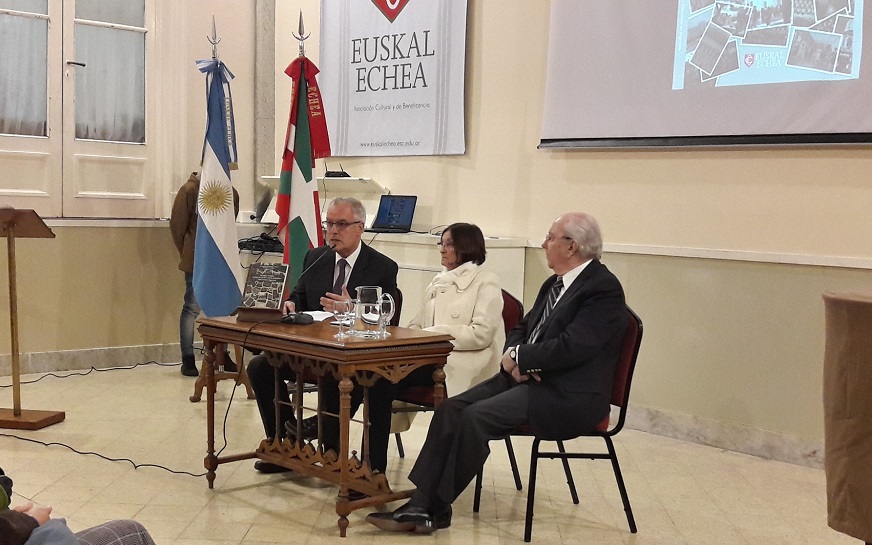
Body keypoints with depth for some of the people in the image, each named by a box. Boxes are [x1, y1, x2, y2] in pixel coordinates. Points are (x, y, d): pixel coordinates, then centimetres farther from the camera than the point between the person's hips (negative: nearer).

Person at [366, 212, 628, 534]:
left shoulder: (604, 289, -13)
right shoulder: (555, 284, 16)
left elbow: (571, 347, -23)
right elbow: (522, 328, 20)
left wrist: (518, 358, -11)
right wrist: (515, 358, -3)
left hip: (567, 395, -9)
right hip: (528, 377, 9)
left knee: (475, 417, -24)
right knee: (451, 409, -9)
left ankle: (435, 510, -9)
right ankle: (419, 505, -12)